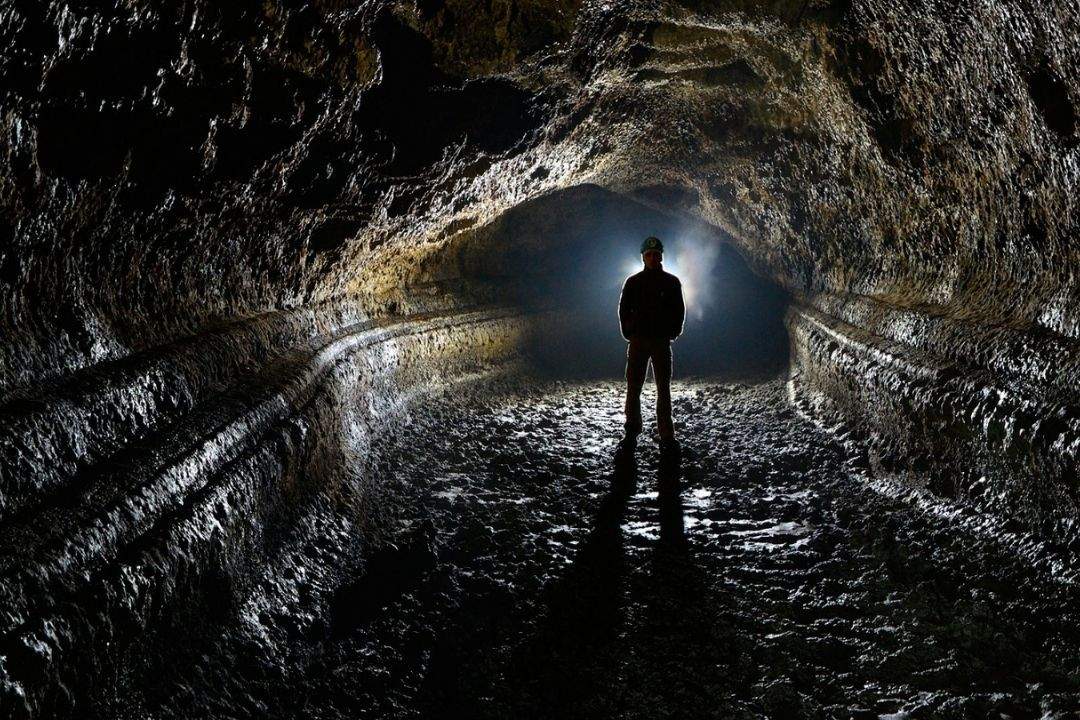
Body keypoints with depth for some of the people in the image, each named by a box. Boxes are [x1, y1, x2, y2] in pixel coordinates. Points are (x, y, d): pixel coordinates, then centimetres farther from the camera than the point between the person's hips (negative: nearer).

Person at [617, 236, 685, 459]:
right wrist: (628, 333, 1)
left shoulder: (672, 282, 6)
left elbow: (679, 311, 9)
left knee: (663, 390, 1)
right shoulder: (633, 282, 7)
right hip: (637, 341, 0)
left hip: (662, 341, 0)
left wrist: (673, 333, 1)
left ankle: (667, 437, 4)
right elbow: (623, 310, 9)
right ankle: (631, 435, 3)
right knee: (633, 388, -2)